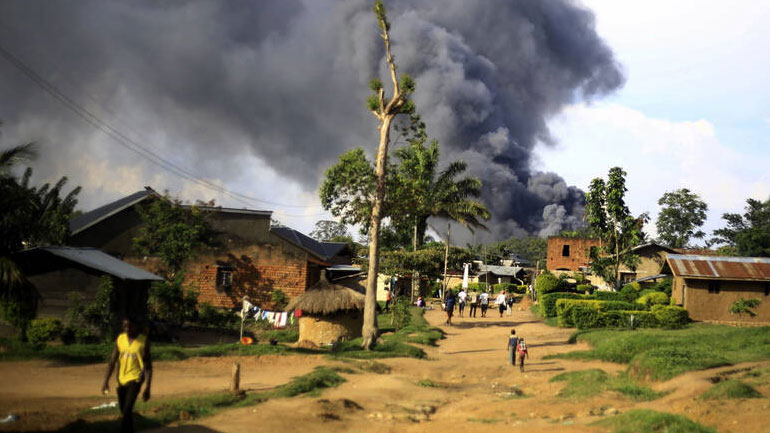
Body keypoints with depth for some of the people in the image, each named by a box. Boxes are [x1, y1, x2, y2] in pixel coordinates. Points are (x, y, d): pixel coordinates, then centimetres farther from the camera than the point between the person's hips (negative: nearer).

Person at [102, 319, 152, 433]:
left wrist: (147, 388, -11)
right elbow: (112, 361, 3)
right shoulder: (120, 339, 2)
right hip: (121, 380, 5)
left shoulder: (143, 341, -7)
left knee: (126, 411, -19)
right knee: (124, 411, 14)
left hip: (135, 379, -5)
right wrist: (106, 381, -6)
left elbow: (148, 366, -6)